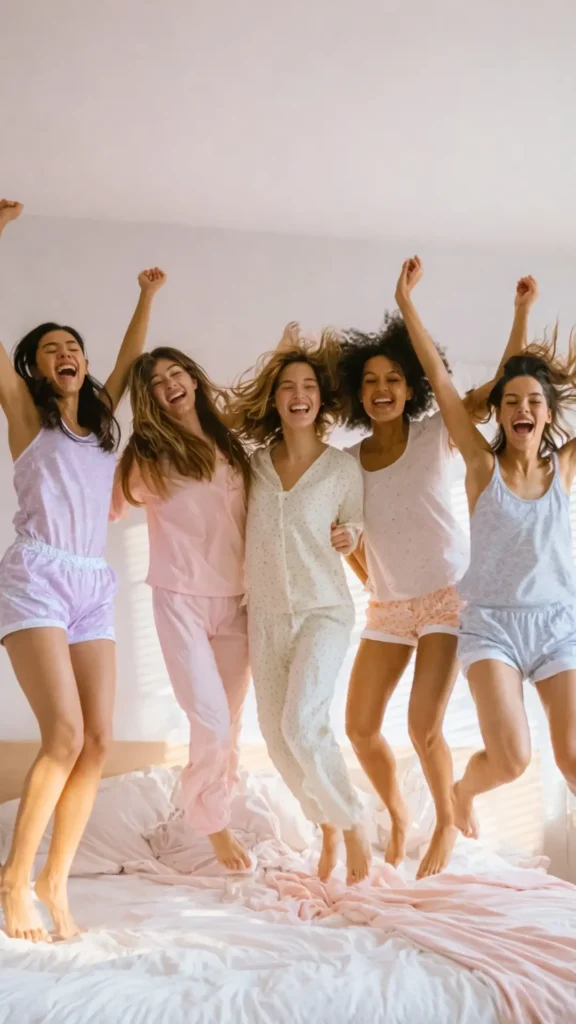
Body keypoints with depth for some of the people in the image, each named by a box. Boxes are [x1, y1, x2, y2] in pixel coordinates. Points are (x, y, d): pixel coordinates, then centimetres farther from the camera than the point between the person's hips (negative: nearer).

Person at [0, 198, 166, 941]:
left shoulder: (100, 419, 19)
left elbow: (130, 360, 32)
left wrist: (147, 297, 31)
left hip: (94, 586, 5)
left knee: (98, 740, -4)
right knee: (65, 734, -17)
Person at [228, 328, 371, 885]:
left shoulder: (343, 467, -3)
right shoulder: (254, 462, 1)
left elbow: (354, 525, 10)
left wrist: (349, 537, -9)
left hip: (323, 610, -3)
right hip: (266, 614, 4)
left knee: (303, 723, -20)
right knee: (276, 733, 4)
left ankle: (351, 824, 1)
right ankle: (327, 824, 26)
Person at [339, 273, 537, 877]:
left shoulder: (436, 434, -5)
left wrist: (522, 311, -15)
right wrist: (372, 581, 5)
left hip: (446, 598, -4)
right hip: (387, 608, 4)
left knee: (423, 728, -12)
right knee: (360, 727, 1)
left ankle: (447, 822, 16)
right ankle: (396, 816, 28)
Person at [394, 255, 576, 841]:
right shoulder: (483, 463, -4)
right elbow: (439, 378, -8)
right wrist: (405, 302, -9)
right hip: (492, 622, -2)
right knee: (511, 759, -13)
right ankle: (463, 792, 21)